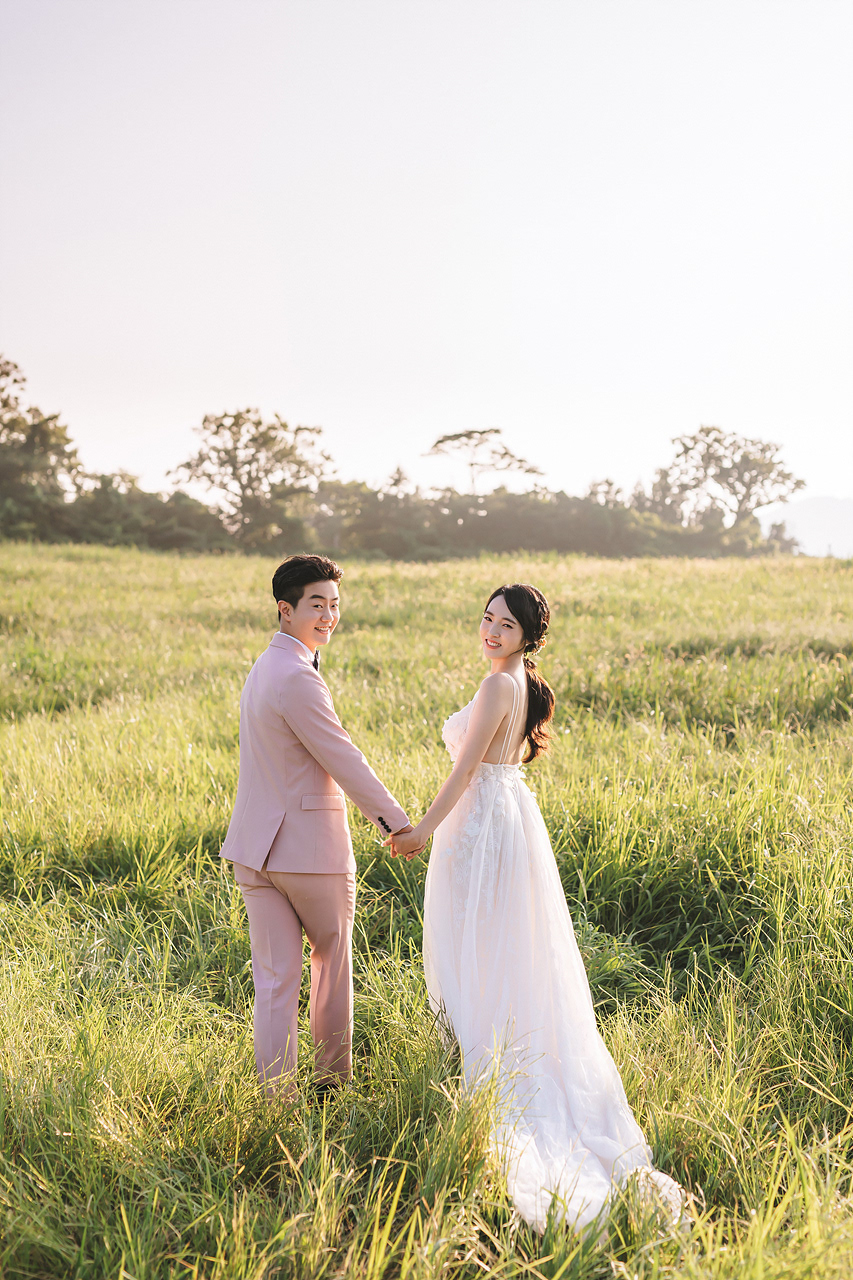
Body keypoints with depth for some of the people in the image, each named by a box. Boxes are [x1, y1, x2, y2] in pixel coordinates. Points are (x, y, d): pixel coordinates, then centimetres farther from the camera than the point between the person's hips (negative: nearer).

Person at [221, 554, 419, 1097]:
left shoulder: (264, 667, 13)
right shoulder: (298, 680, -20)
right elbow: (345, 761, -16)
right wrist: (398, 822, -5)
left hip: (254, 847, 8)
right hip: (310, 845, -8)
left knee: (275, 976, 9)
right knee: (333, 956, 15)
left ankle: (277, 1094, 11)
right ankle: (333, 1076, 30)